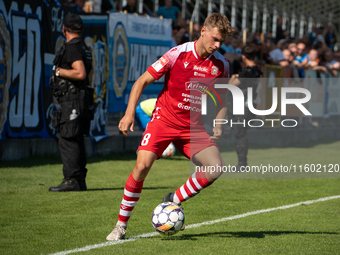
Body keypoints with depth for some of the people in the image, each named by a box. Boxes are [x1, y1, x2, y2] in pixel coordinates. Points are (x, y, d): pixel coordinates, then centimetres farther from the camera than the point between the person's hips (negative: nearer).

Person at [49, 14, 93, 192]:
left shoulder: (72, 48, -13)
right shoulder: (83, 47, 18)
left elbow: (80, 73, -24)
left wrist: (59, 71, -12)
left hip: (71, 101, -10)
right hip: (79, 99, 10)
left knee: (67, 140, -10)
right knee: (75, 140, 12)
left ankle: (72, 180, -13)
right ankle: (80, 180, 15)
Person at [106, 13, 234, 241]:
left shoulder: (221, 65, -1)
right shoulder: (178, 55, -13)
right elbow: (142, 81, -6)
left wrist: (218, 125, 1)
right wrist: (129, 114, -15)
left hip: (193, 127, 4)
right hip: (164, 119, -4)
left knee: (216, 167, -15)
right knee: (143, 165, -20)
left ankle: (173, 201, 7)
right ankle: (121, 225, -6)